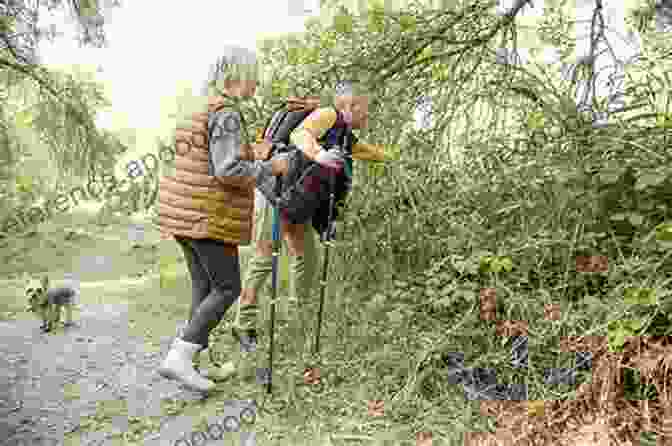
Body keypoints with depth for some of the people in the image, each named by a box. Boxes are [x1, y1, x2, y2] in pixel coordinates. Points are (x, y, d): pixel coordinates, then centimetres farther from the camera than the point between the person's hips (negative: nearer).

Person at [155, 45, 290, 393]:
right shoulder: (226, 115, -15)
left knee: (205, 287, 13)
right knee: (228, 290, -3)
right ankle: (177, 358, -6)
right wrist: (271, 167, -12)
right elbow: (228, 170, -25)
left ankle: (199, 360, 19)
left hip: (185, 212, 10)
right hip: (209, 216, -10)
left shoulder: (204, 109, 15)